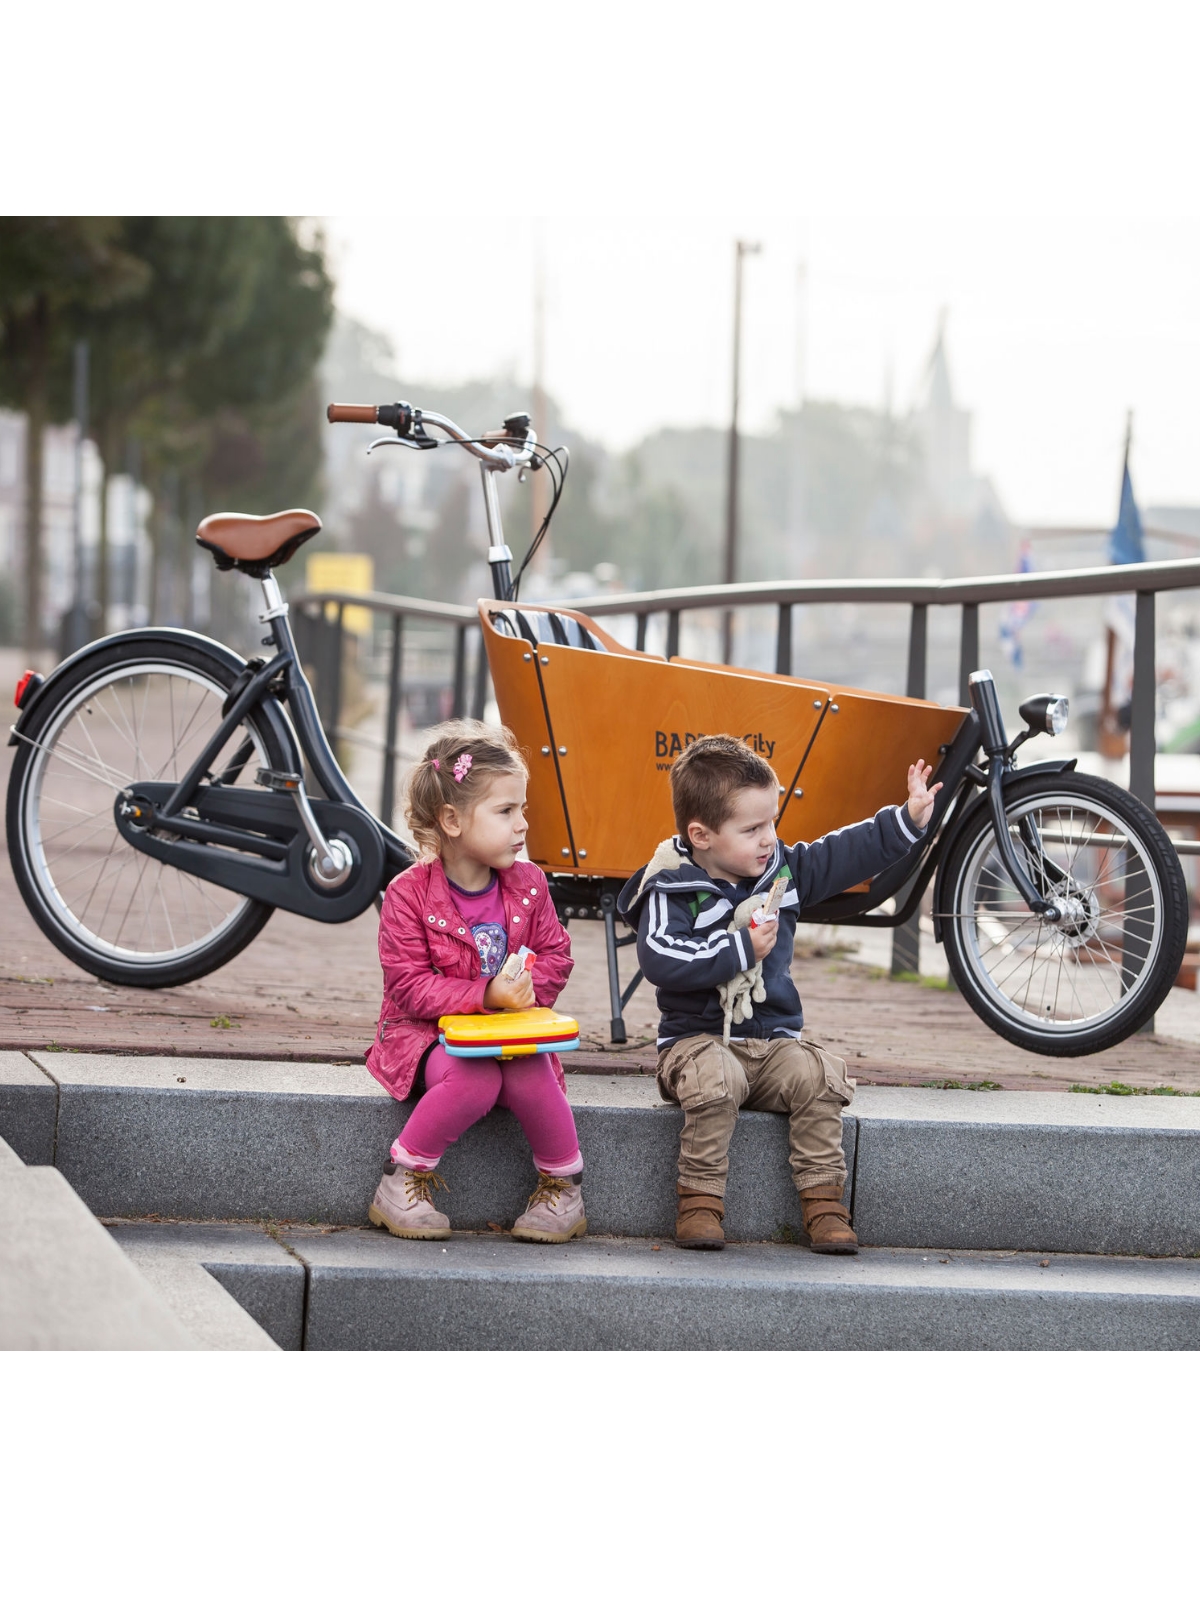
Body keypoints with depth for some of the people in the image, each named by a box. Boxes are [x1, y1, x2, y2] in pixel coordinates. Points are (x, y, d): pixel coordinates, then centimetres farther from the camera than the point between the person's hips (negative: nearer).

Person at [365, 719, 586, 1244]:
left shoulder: (527, 885, 3)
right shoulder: (409, 895, -12)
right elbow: (409, 985, -15)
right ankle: (401, 1183, -17)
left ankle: (564, 1187, -7)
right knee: (473, 1081, -35)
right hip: (428, 1030, -3)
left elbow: (555, 956, 7)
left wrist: (526, 987, -15)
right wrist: (487, 995, -25)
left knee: (531, 1077, -30)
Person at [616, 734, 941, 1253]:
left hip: (774, 1039, 5)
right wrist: (741, 950, -22)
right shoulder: (671, 891, -9)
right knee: (716, 1080, -37)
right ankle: (699, 1201, -24)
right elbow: (660, 959, -24)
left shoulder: (784, 869, 9)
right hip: (700, 1039, -5)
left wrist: (908, 820, 8)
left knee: (818, 1077, -24)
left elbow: (849, 853, 16)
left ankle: (823, 1200, -16)